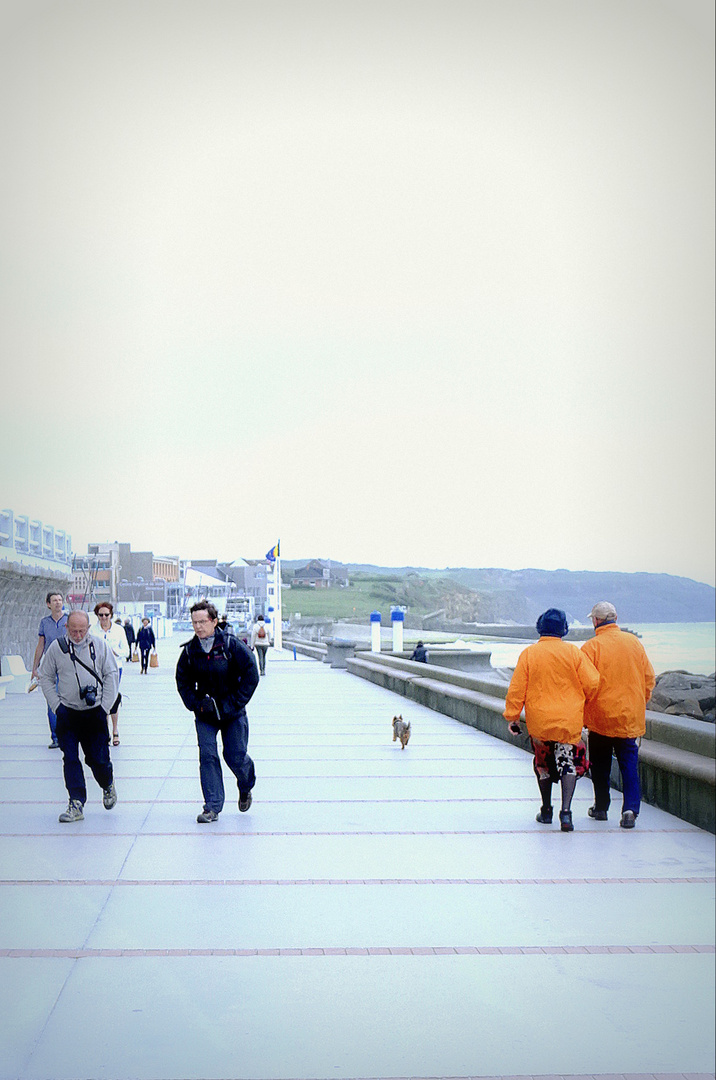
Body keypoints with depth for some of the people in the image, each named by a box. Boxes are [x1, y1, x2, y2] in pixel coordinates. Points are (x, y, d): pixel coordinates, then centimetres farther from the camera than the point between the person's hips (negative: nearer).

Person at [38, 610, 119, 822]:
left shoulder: (100, 646, -1)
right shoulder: (56, 647, -1)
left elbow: (112, 675, 3)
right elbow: (46, 677, 7)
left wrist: (104, 706, -3)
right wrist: (56, 705, -2)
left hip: (95, 713, -1)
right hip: (67, 713, 1)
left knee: (98, 758, 2)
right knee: (70, 759, -5)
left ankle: (108, 786, 33)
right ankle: (76, 804, 0)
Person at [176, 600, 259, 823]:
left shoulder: (231, 645, -13)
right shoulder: (189, 651, -4)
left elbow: (251, 675, -9)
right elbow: (183, 682, 8)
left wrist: (234, 703, -11)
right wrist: (197, 704, -5)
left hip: (233, 713, -2)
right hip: (205, 714, 2)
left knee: (236, 757, 1)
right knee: (207, 756, -8)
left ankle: (246, 788, 34)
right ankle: (212, 806, 0)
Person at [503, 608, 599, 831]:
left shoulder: (528, 654, -4)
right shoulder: (573, 653, -5)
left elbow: (517, 689, -4)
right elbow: (592, 684, -3)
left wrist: (512, 717, 5)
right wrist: (581, 703, 17)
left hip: (539, 721, 1)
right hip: (570, 721, -1)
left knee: (543, 764, 18)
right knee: (569, 763, 3)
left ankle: (546, 811, 27)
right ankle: (565, 811, -13)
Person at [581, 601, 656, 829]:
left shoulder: (591, 647, -11)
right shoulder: (635, 642, 3)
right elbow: (649, 679, 9)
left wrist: (582, 713, 1)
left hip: (601, 716, -3)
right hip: (631, 716, 3)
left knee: (600, 764, 12)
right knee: (629, 762, 5)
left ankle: (601, 807, 21)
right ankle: (630, 808, -9)